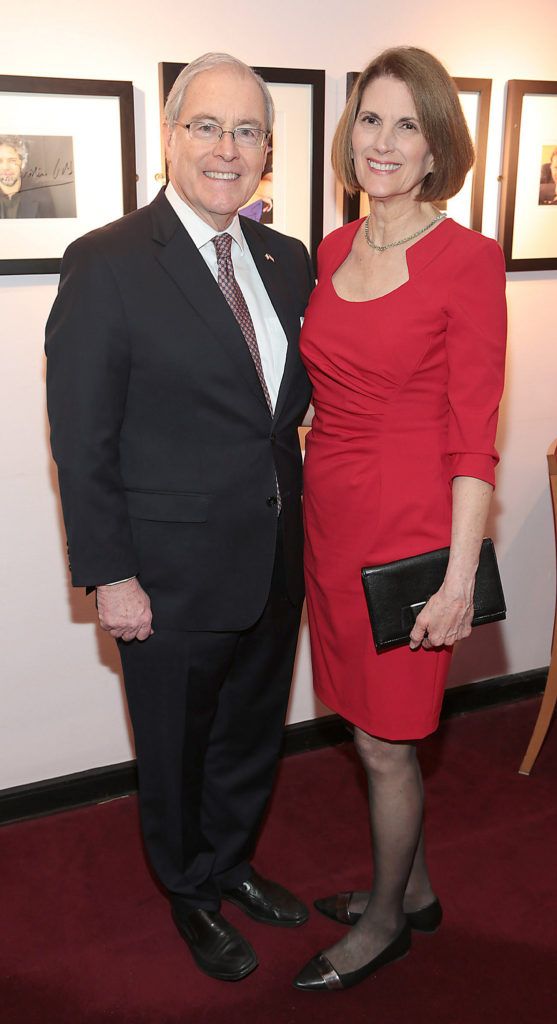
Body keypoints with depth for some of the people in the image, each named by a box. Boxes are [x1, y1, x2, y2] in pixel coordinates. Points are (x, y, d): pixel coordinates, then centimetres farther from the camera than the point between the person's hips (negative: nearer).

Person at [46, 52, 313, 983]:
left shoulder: (288, 261, 5)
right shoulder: (106, 264, -13)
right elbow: (81, 443, -13)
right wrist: (109, 576, -14)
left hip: (277, 565, 6)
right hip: (173, 576, -5)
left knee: (252, 734, 23)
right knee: (176, 750, 17)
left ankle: (230, 864, 50)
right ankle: (190, 896, 44)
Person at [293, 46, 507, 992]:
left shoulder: (467, 260, -11)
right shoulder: (332, 251, 8)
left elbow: (473, 434, -13)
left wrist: (460, 573, -14)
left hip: (409, 524, -6)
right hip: (331, 517, 7)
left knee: (386, 742, 8)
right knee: (371, 726, 19)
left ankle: (384, 923, 34)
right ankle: (411, 888, 43)